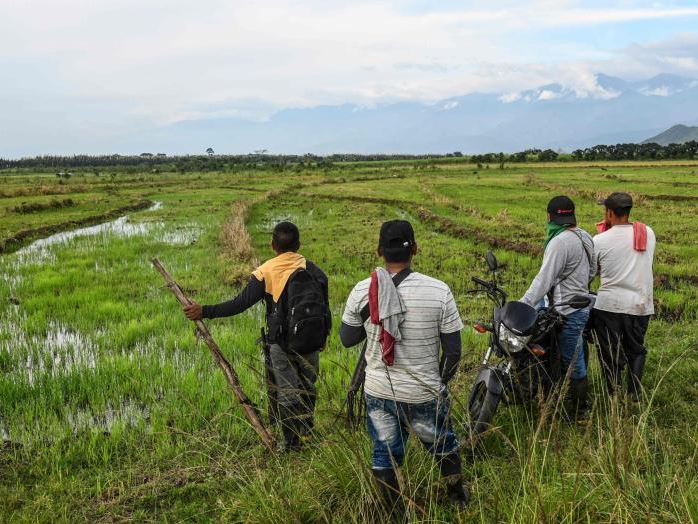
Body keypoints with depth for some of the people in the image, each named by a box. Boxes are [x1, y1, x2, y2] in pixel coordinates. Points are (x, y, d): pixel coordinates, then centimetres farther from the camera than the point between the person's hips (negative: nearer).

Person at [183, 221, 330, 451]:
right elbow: (325, 305, 4)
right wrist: (321, 336, 16)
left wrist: (205, 312, -13)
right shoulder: (314, 269, 1)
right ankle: (307, 435, 33)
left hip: (282, 344, -3)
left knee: (287, 393, 9)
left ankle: (292, 445, 16)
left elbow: (241, 303, -17)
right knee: (308, 389, 20)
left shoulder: (266, 272, -11)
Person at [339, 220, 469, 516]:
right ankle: (458, 497, 47)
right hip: (425, 392, 0)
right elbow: (453, 350, -9)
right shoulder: (438, 291, -15)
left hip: (379, 391, 1)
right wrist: (441, 382, 8)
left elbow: (347, 339, 3)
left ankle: (396, 515, 31)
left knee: (384, 455, 17)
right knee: (443, 446, 25)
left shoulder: (361, 291, -11)